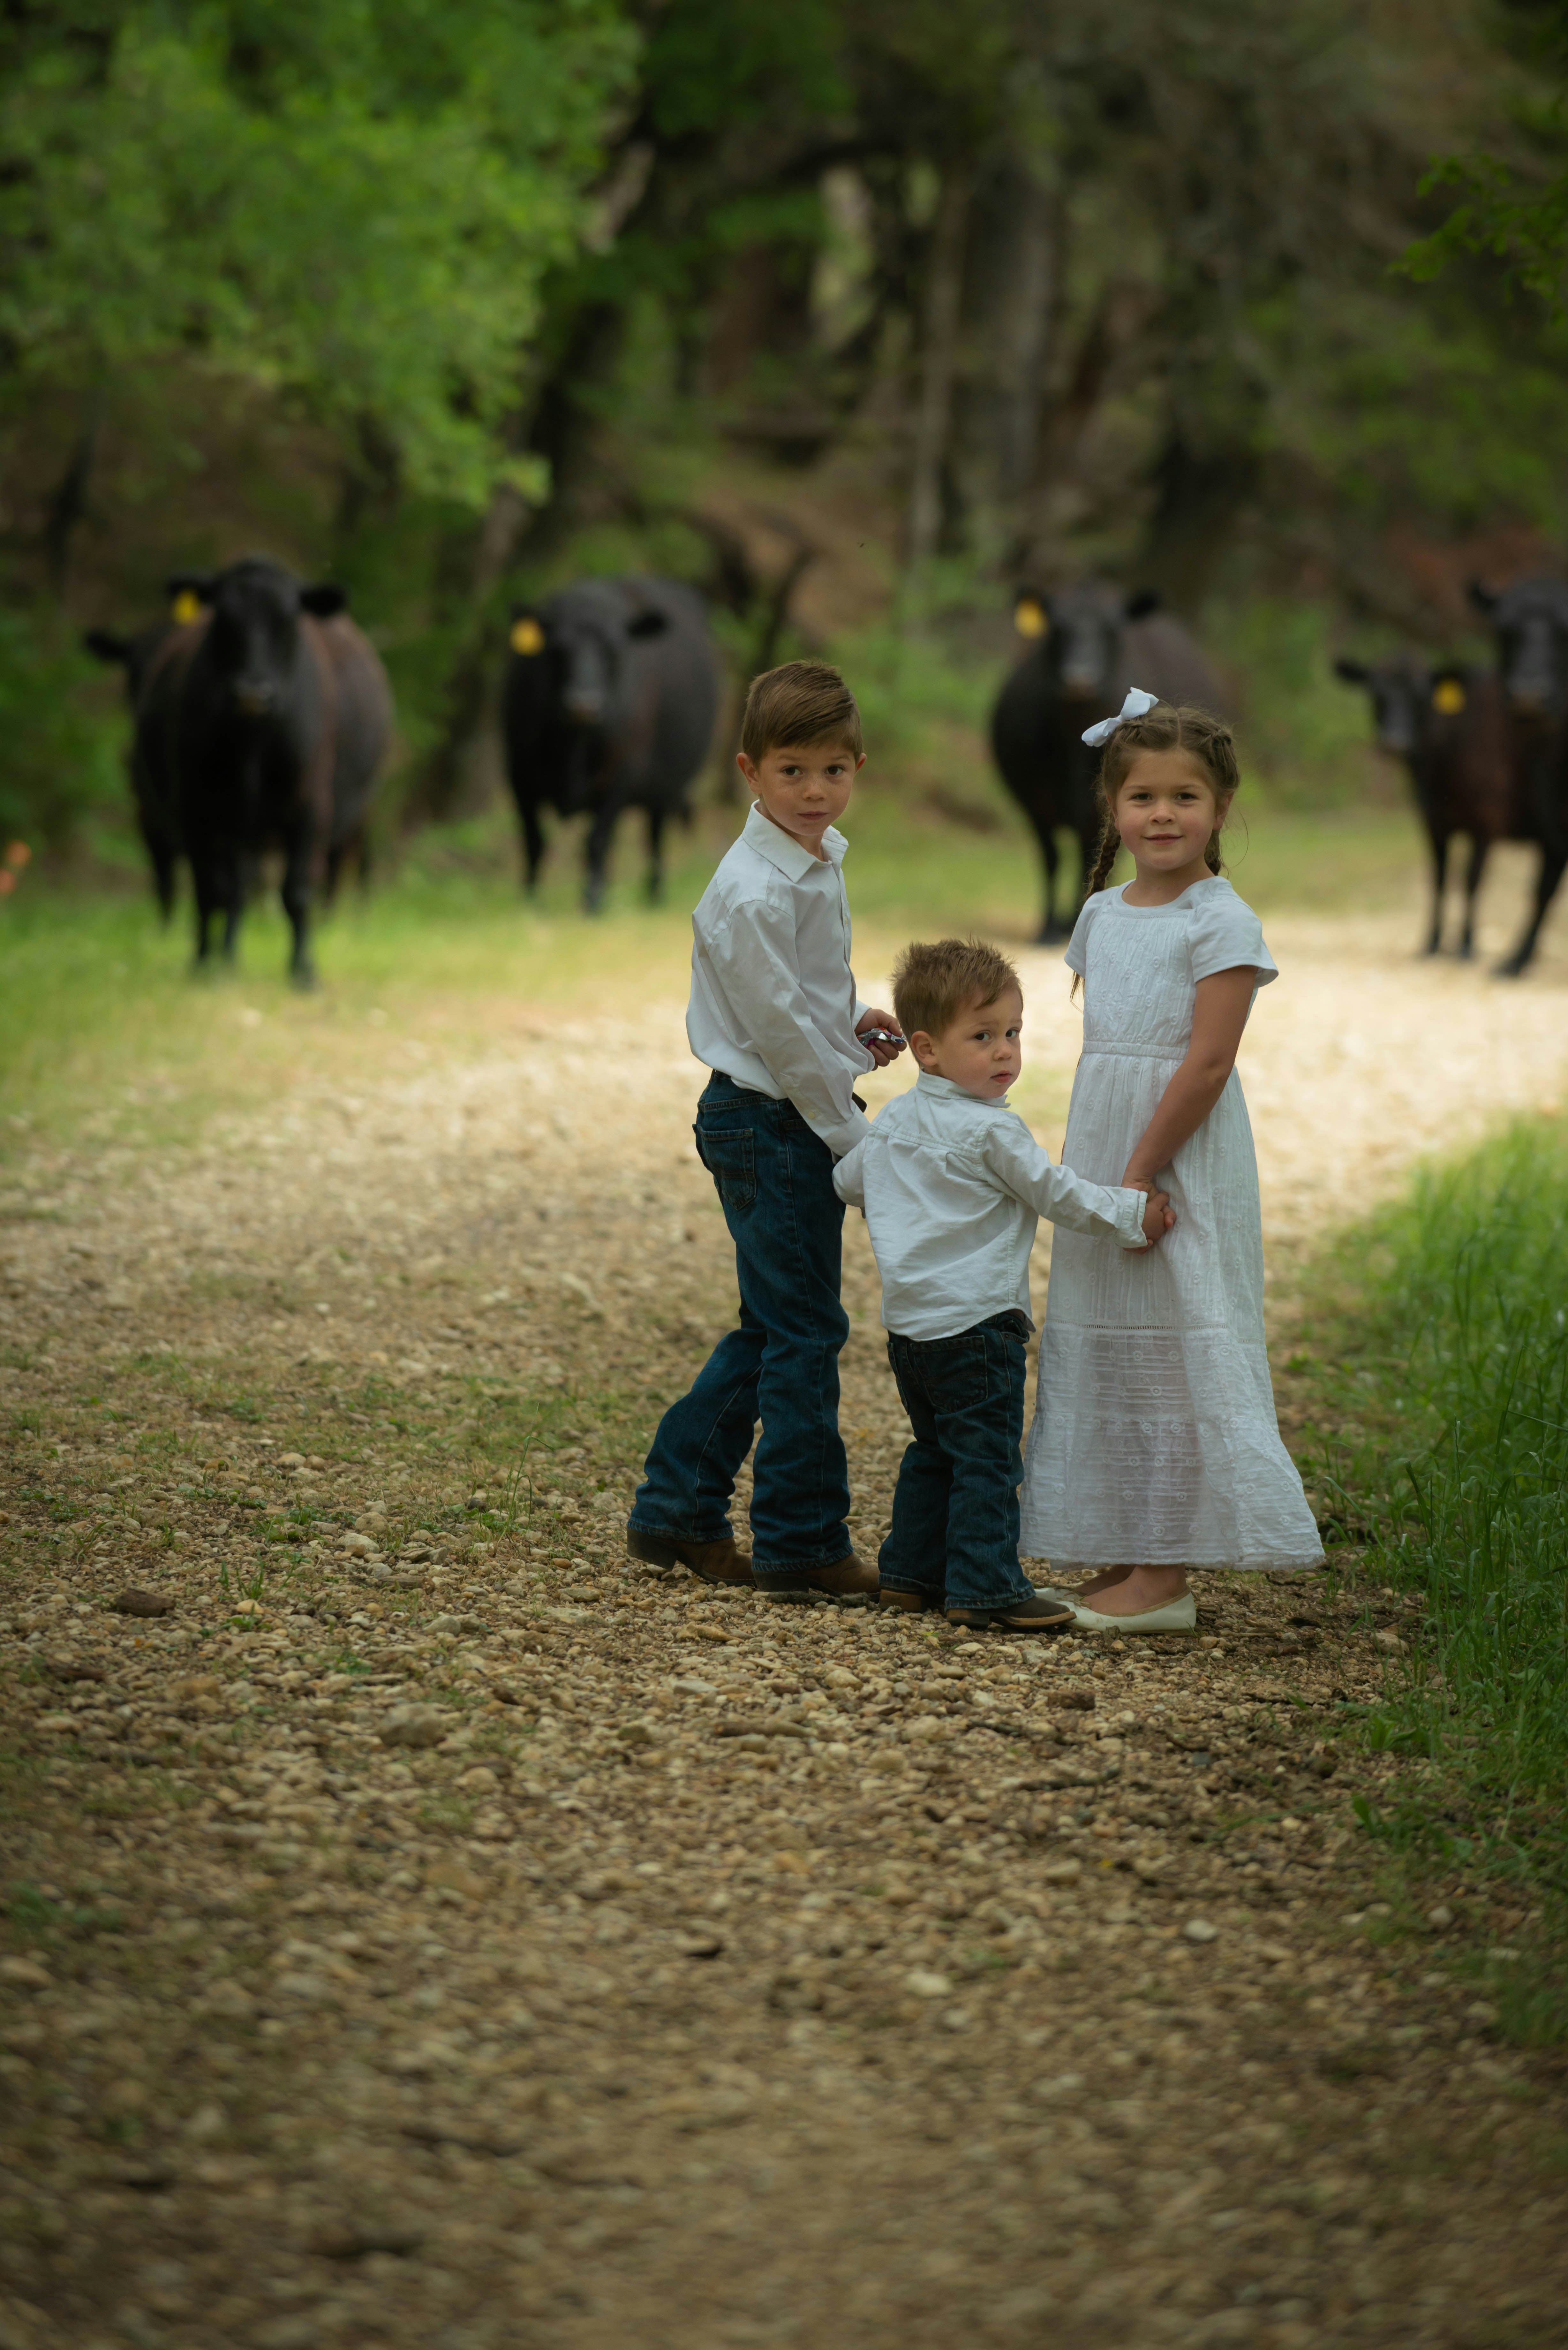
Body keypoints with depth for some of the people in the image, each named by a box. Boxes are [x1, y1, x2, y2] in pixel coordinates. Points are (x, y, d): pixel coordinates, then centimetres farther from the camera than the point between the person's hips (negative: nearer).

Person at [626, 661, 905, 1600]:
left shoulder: (818, 861, 8)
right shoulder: (755, 893, -22)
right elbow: (780, 1028, -20)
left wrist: (853, 1021, 7)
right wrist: (853, 1139, -13)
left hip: (800, 1121, 10)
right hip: (769, 1125, -10)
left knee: (772, 1329, 16)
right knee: (803, 1332, -3)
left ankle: (677, 1511, 24)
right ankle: (803, 1546, 6)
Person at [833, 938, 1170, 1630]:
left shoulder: (895, 1120, 9)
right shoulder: (991, 1131, -14)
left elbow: (848, 1179, 23)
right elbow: (1056, 1194, -10)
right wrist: (1133, 1214, -3)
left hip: (909, 1323, 9)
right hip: (973, 1323, -9)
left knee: (934, 1452, 19)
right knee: (987, 1460, -6)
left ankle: (912, 1571, 23)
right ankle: (984, 1587, -8)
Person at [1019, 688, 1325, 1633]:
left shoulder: (1223, 924, -11)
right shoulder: (1103, 914, 11)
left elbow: (1206, 1065, -16)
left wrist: (1138, 1176, -18)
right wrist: (1094, 1178, 9)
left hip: (1182, 1156, -8)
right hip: (1101, 1148, 8)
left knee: (1175, 1345, -5)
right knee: (1102, 1344, 10)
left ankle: (1166, 1579, -1)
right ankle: (1123, 1556, 18)